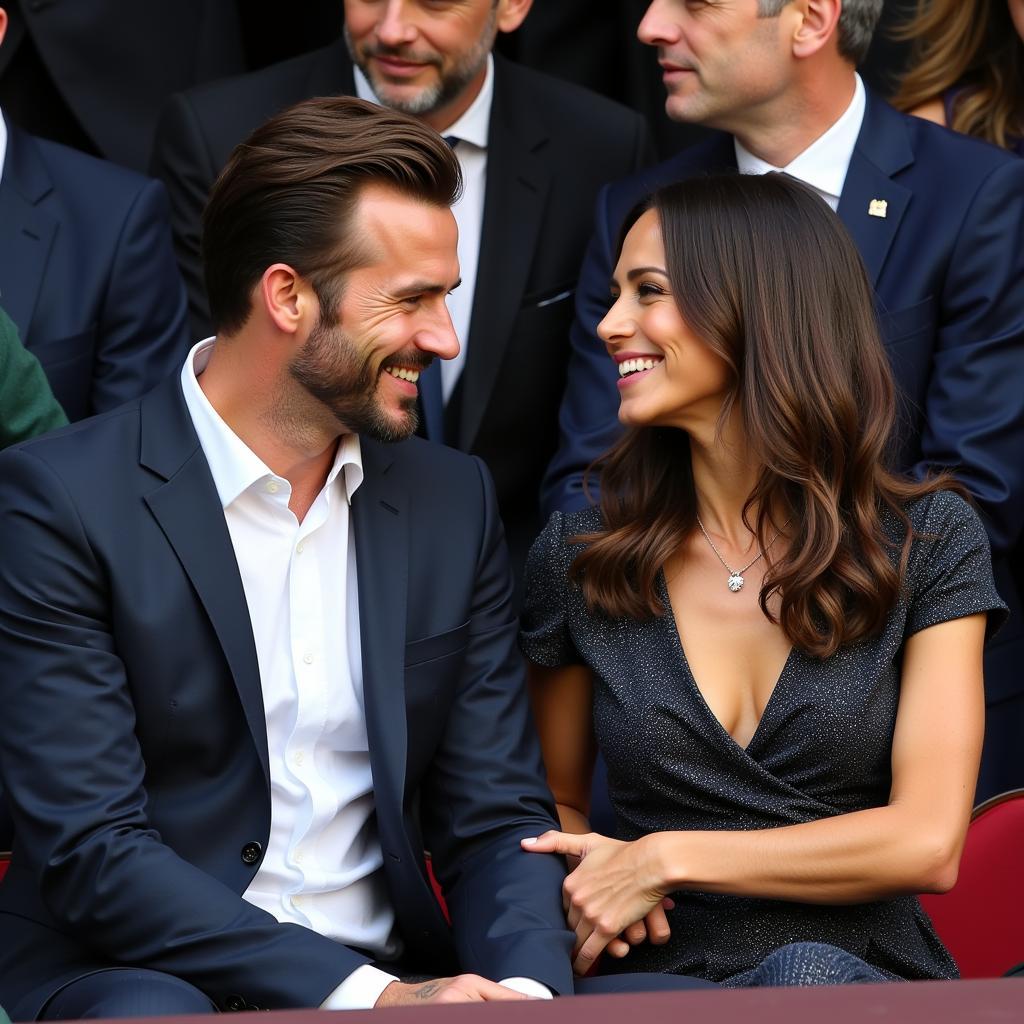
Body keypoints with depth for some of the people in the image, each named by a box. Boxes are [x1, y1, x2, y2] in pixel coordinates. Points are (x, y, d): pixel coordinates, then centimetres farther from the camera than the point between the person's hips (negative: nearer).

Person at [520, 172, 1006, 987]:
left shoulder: (928, 541, 3)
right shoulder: (579, 557, 8)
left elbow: (928, 843, -5)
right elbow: (554, 800, 20)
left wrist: (667, 859, -8)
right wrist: (593, 876, -4)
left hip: (867, 976, 0)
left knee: (809, 976, -37)